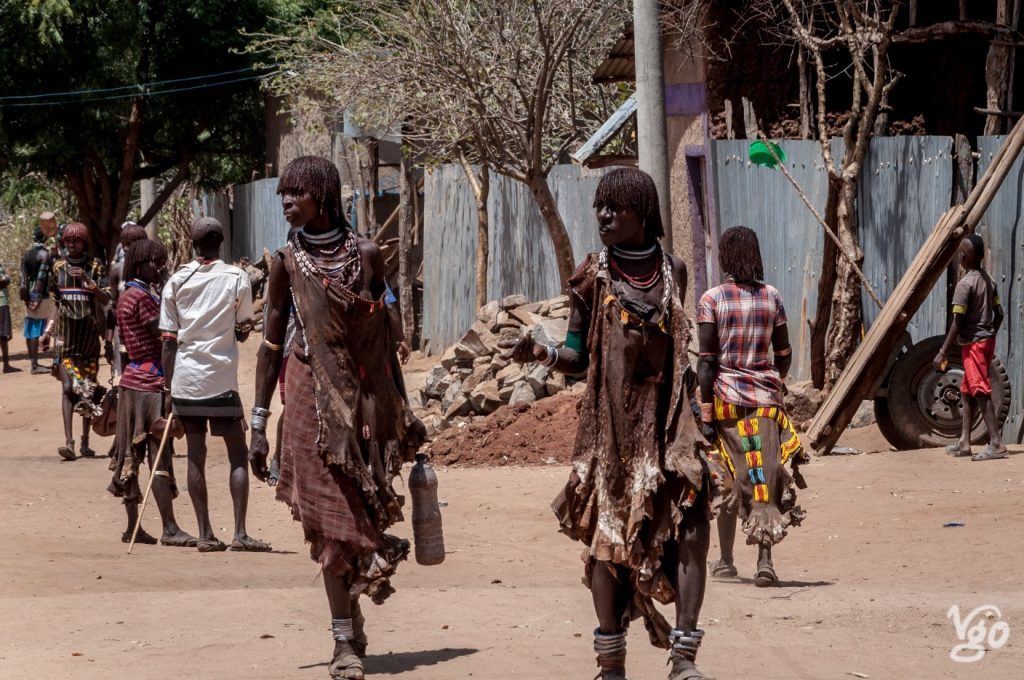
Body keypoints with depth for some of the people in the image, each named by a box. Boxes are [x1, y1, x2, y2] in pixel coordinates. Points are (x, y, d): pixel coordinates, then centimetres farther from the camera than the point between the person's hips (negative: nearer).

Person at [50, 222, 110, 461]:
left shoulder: (95, 267, 0)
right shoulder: (58, 267, 7)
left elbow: (105, 299, -9)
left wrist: (87, 280, -23)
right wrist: (48, 331, 15)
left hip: (89, 333, -1)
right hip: (66, 335, 1)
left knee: (88, 388, 4)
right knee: (68, 387, -11)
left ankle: (85, 442, 13)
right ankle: (69, 442, -19)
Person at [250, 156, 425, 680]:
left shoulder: (366, 255, 2)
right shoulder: (288, 262, -1)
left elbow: (383, 337, 9)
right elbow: (271, 344, 3)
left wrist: (403, 408, 11)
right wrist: (259, 423, 0)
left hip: (369, 400, 1)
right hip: (316, 400, -1)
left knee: (369, 513, 1)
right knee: (333, 522, -2)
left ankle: (353, 624, 19)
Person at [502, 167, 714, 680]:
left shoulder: (672, 271, 7)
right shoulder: (593, 276, -1)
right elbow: (578, 357, 0)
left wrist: (698, 411, 16)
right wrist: (540, 353, -19)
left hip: (667, 422, 2)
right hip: (610, 425, -2)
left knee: (690, 526, -10)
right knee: (609, 536, 0)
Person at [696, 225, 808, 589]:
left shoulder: (711, 300, -7)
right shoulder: (771, 297, 3)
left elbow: (706, 360, -11)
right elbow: (784, 353, 11)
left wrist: (705, 408, -9)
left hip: (726, 395, -2)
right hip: (766, 398, 2)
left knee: (727, 480, 11)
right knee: (765, 477, 0)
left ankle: (725, 561, 19)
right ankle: (765, 560, -12)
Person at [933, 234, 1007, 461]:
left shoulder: (965, 284, -16)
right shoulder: (988, 280, 8)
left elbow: (957, 323, -18)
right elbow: (999, 314, 12)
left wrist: (943, 353, -14)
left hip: (973, 343, -9)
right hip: (986, 341, 9)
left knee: (981, 392, -11)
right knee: (967, 391, 17)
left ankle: (996, 443, -18)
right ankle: (964, 442, 21)